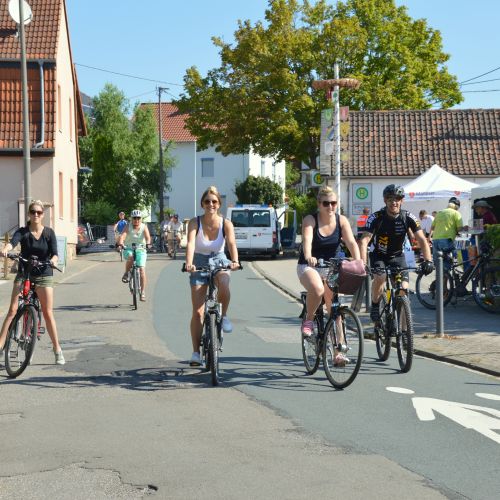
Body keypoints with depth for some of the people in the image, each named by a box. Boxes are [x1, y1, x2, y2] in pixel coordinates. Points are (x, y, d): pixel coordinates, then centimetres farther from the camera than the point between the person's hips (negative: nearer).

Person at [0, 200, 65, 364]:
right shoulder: (23, 232, -3)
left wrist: (53, 259, -32)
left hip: (44, 275, 0)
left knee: (48, 313, -1)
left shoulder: (49, 232, 0)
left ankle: (57, 349, 9)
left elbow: (54, 252, -8)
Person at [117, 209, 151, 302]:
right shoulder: (128, 227, -5)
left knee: (142, 270, -12)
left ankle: (143, 292, -5)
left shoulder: (144, 227, -3)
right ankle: (126, 273, -11)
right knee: (130, 257, -37)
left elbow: (147, 236, -21)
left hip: (140, 250, 1)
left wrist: (148, 243, -43)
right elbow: (122, 236, -22)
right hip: (128, 249, 0)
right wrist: (120, 243, -43)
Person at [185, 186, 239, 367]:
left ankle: (223, 315, -5)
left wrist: (235, 261, -47)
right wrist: (189, 263, -47)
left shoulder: (226, 224, -14)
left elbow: (232, 244, -28)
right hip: (199, 262, 0)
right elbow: (190, 244, -30)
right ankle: (196, 352, 3)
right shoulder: (195, 222, -16)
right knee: (197, 311, -5)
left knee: (224, 285, -35)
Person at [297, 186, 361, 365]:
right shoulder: (310, 220, -14)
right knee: (317, 289, -36)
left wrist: (358, 261, -36)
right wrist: (309, 257, -53)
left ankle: (338, 353, 2)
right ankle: (308, 320, -8)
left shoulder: (341, 220, -6)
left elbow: (351, 242, -18)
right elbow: (307, 239, -32)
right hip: (308, 266, -3)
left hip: (330, 267, 3)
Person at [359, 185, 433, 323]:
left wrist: (428, 260, -36)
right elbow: (364, 240, -31)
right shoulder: (376, 217, -22)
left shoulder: (408, 218, -17)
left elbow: (422, 240, -21)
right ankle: (374, 306, -5)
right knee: (380, 278, -31)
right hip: (379, 256, -2)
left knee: (404, 289, -12)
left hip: (397, 256, 2)